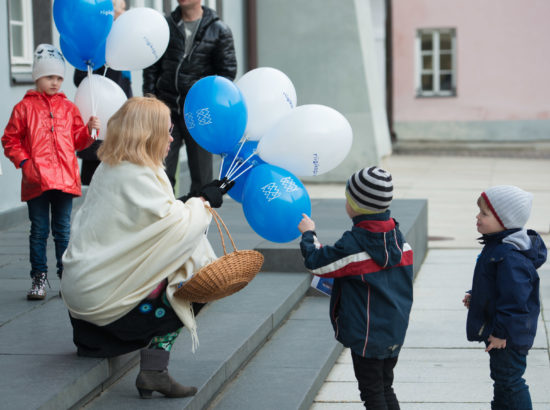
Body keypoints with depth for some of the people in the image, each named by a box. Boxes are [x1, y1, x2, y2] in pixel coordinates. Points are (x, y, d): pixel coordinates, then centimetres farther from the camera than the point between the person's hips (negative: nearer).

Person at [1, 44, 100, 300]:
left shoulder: (68, 108, 10)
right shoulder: (25, 107, 0)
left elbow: (77, 141, 12)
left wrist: (89, 129, -6)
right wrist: (23, 162, -8)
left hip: (64, 179, 2)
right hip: (36, 180, -2)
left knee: (63, 230, 8)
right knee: (39, 231, 4)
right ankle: (39, 278, 11)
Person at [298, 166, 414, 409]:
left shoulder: (353, 244, -20)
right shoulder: (398, 238, 2)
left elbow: (316, 263, -9)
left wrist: (308, 234, 9)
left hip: (366, 335, -7)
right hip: (395, 331, 7)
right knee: (385, 389, 18)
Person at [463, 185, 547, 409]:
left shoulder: (510, 256, -28)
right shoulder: (497, 246, 7)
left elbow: (514, 298, -30)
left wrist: (501, 332, -26)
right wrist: (475, 297, 15)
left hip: (509, 336, -11)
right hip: (497, 331, 11)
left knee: (509, 381, -1)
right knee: (501, 378, 22)